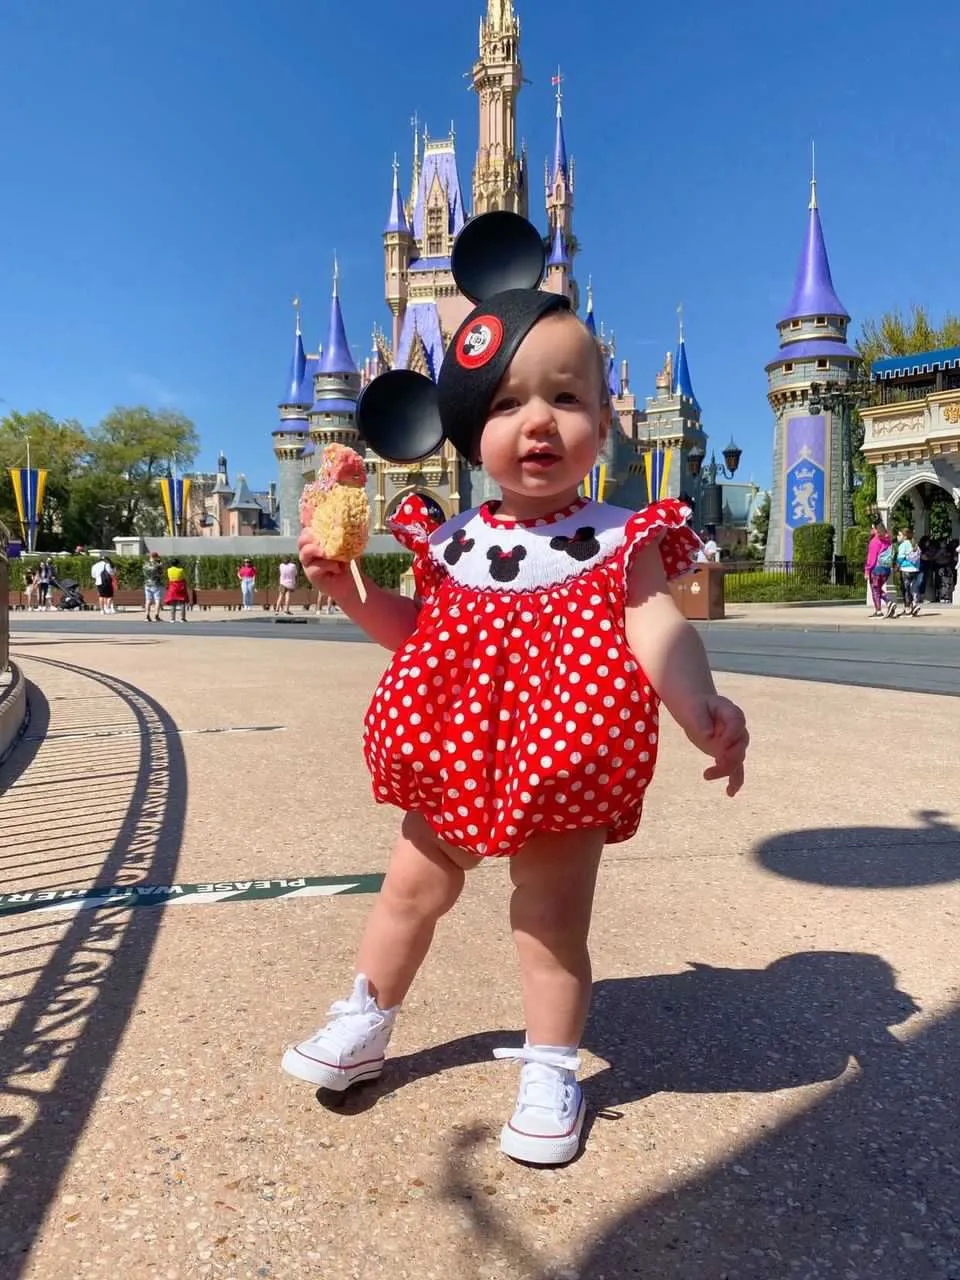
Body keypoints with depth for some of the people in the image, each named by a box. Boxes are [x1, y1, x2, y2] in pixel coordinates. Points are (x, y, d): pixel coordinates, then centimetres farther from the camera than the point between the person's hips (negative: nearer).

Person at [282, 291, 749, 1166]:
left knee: (552, 917, 7)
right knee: (412, 888, 18)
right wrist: (346, 587, -1)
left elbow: (656, 625, -19)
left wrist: (702, 708, -38)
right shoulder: (453, 541, 3)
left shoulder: (619, 537, -8)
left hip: (565, 763, -4)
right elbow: (418, 630, 13)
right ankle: (364, 1027, 42)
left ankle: (551, 1075, 31)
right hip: (455, 757, 4)